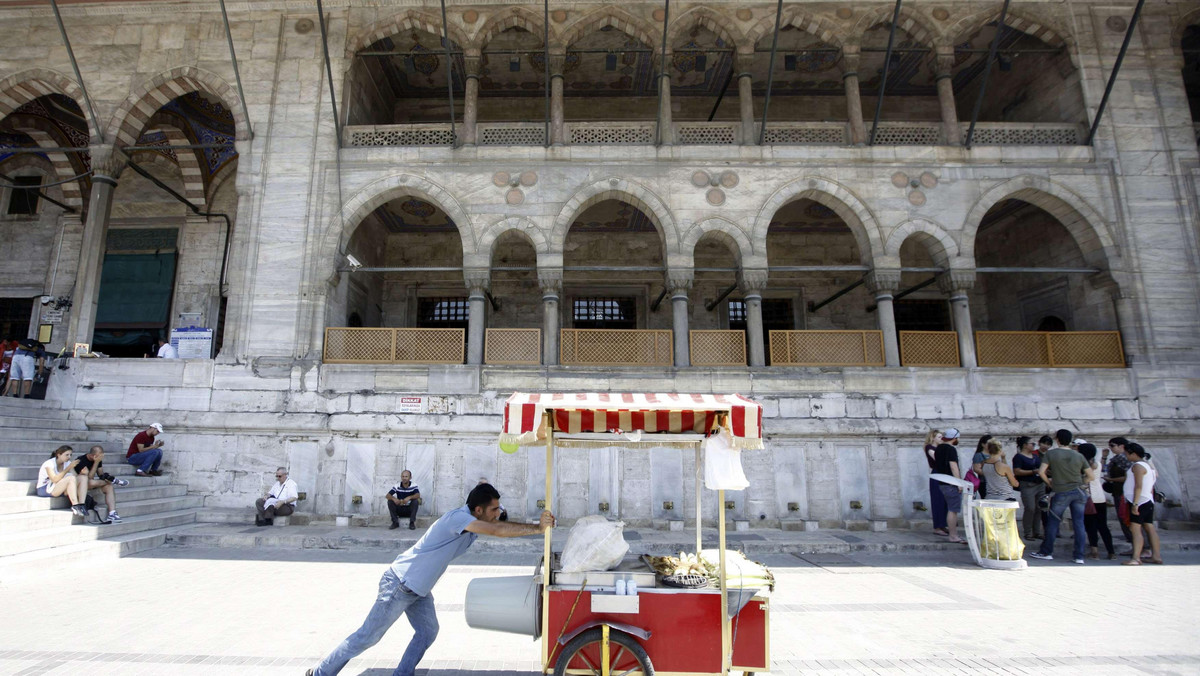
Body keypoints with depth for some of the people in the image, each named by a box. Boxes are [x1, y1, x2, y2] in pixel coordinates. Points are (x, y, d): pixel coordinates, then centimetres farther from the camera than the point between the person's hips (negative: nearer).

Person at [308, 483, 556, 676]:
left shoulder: (473, 523, 1)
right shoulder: (458, 518, -29)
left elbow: (503, 526, 4)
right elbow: (498, 531, -38)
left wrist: (539, 523, -8)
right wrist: (538, 528, -35)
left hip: (418, 589, 9)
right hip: (400, 585, -9)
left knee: (428, 632, 5)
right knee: (368, 636, 4)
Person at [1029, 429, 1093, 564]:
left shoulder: (1051, 453, -5)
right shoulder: (1078, 456, 3)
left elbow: (1041, 472, -12)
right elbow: (1091, 476, 4)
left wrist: (1049, 483, 4)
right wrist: (1079, 483, 18)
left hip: (1061, 493, -3)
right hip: (1079, 492, 3)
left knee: (1053, 523, 7)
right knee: (1079, 524, 6)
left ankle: (1046, 552, 15)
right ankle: (1079, 556, 8)